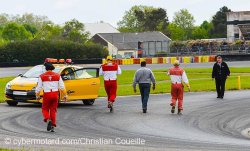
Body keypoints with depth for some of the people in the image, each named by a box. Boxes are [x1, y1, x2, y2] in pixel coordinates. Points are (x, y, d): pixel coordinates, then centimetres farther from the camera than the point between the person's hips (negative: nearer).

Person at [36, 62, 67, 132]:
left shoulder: (42, 76, -1)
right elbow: (62, 87, 4)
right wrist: (65, 95, 11)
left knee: (45, 109, 12)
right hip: (55, 94, 2)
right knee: (53, 110, 11)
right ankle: (53, 126, 7)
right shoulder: (57, 76, 5)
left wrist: (37, 96, 13)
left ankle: (48, 119, -17)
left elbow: (38, 87, 1)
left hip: (47, 95, -2)